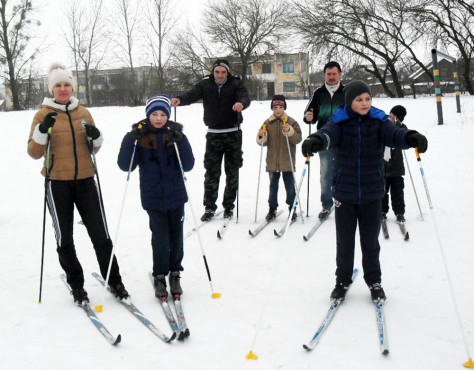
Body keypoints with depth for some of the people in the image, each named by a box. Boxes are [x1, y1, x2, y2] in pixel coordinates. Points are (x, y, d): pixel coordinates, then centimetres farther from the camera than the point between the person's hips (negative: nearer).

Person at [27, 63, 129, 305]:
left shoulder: (83, 113, 7)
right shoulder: (43, 115, -2)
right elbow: (34, 153, -6)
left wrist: (96, 136, -8)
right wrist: (43, 130, -22)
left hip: (85, 181, 2)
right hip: (57, 184, -2)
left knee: (100, 235, 4)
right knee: (65, 239, 7)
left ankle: (114, 281, 19)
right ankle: (76, 285, 23)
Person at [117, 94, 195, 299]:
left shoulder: (176, 134, -2)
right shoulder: (140, 136, -4)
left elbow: (188, 165, -8)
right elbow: (125, 166, -10)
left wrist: (180, 142, -22)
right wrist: (130, 139, -20)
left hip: (176, 194, 2)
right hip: (153, 196, -1)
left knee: (176, 235, 9)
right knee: (160, 237, -5)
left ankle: (174, 274, 26)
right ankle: (160, 276, 13)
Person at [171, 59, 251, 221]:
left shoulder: (236, 84, -7)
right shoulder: (206, 84, -3)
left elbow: (245, 97, -24)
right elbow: (192, 95, -17)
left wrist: (241, 103, -48)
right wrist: (179, 99, -39)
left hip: (233, 133, -1)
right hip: (213, 134, 1)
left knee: (232, 171, 7)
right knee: (211, 172, 2)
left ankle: (229, 206, 18)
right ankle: (210, 207, 11)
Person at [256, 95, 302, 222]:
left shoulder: (291, 122, -2)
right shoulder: (267, 123, 5)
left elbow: (298, 139, -9)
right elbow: (264, 142, 6)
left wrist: (289, 131, -25)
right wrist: (261, 137, -15)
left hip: (287, 162, -2)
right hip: (272, 162, 2)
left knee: (290, 186, 5)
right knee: (273, 186, 11)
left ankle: (292, 209, 18)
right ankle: (272, 209, 22)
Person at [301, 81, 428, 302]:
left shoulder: (378, 121, -4)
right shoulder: (340, 122, -7)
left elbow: (394, 135, -20)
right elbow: (328, 134, -26)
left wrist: (411, 138, -43)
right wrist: (315, 141, -51)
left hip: (372, 194, 1)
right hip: (345, 193, 0)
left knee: (370, 242, 13)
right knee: (344, 242, 11)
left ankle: (374, 281, 32)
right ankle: (343, 281, 29)